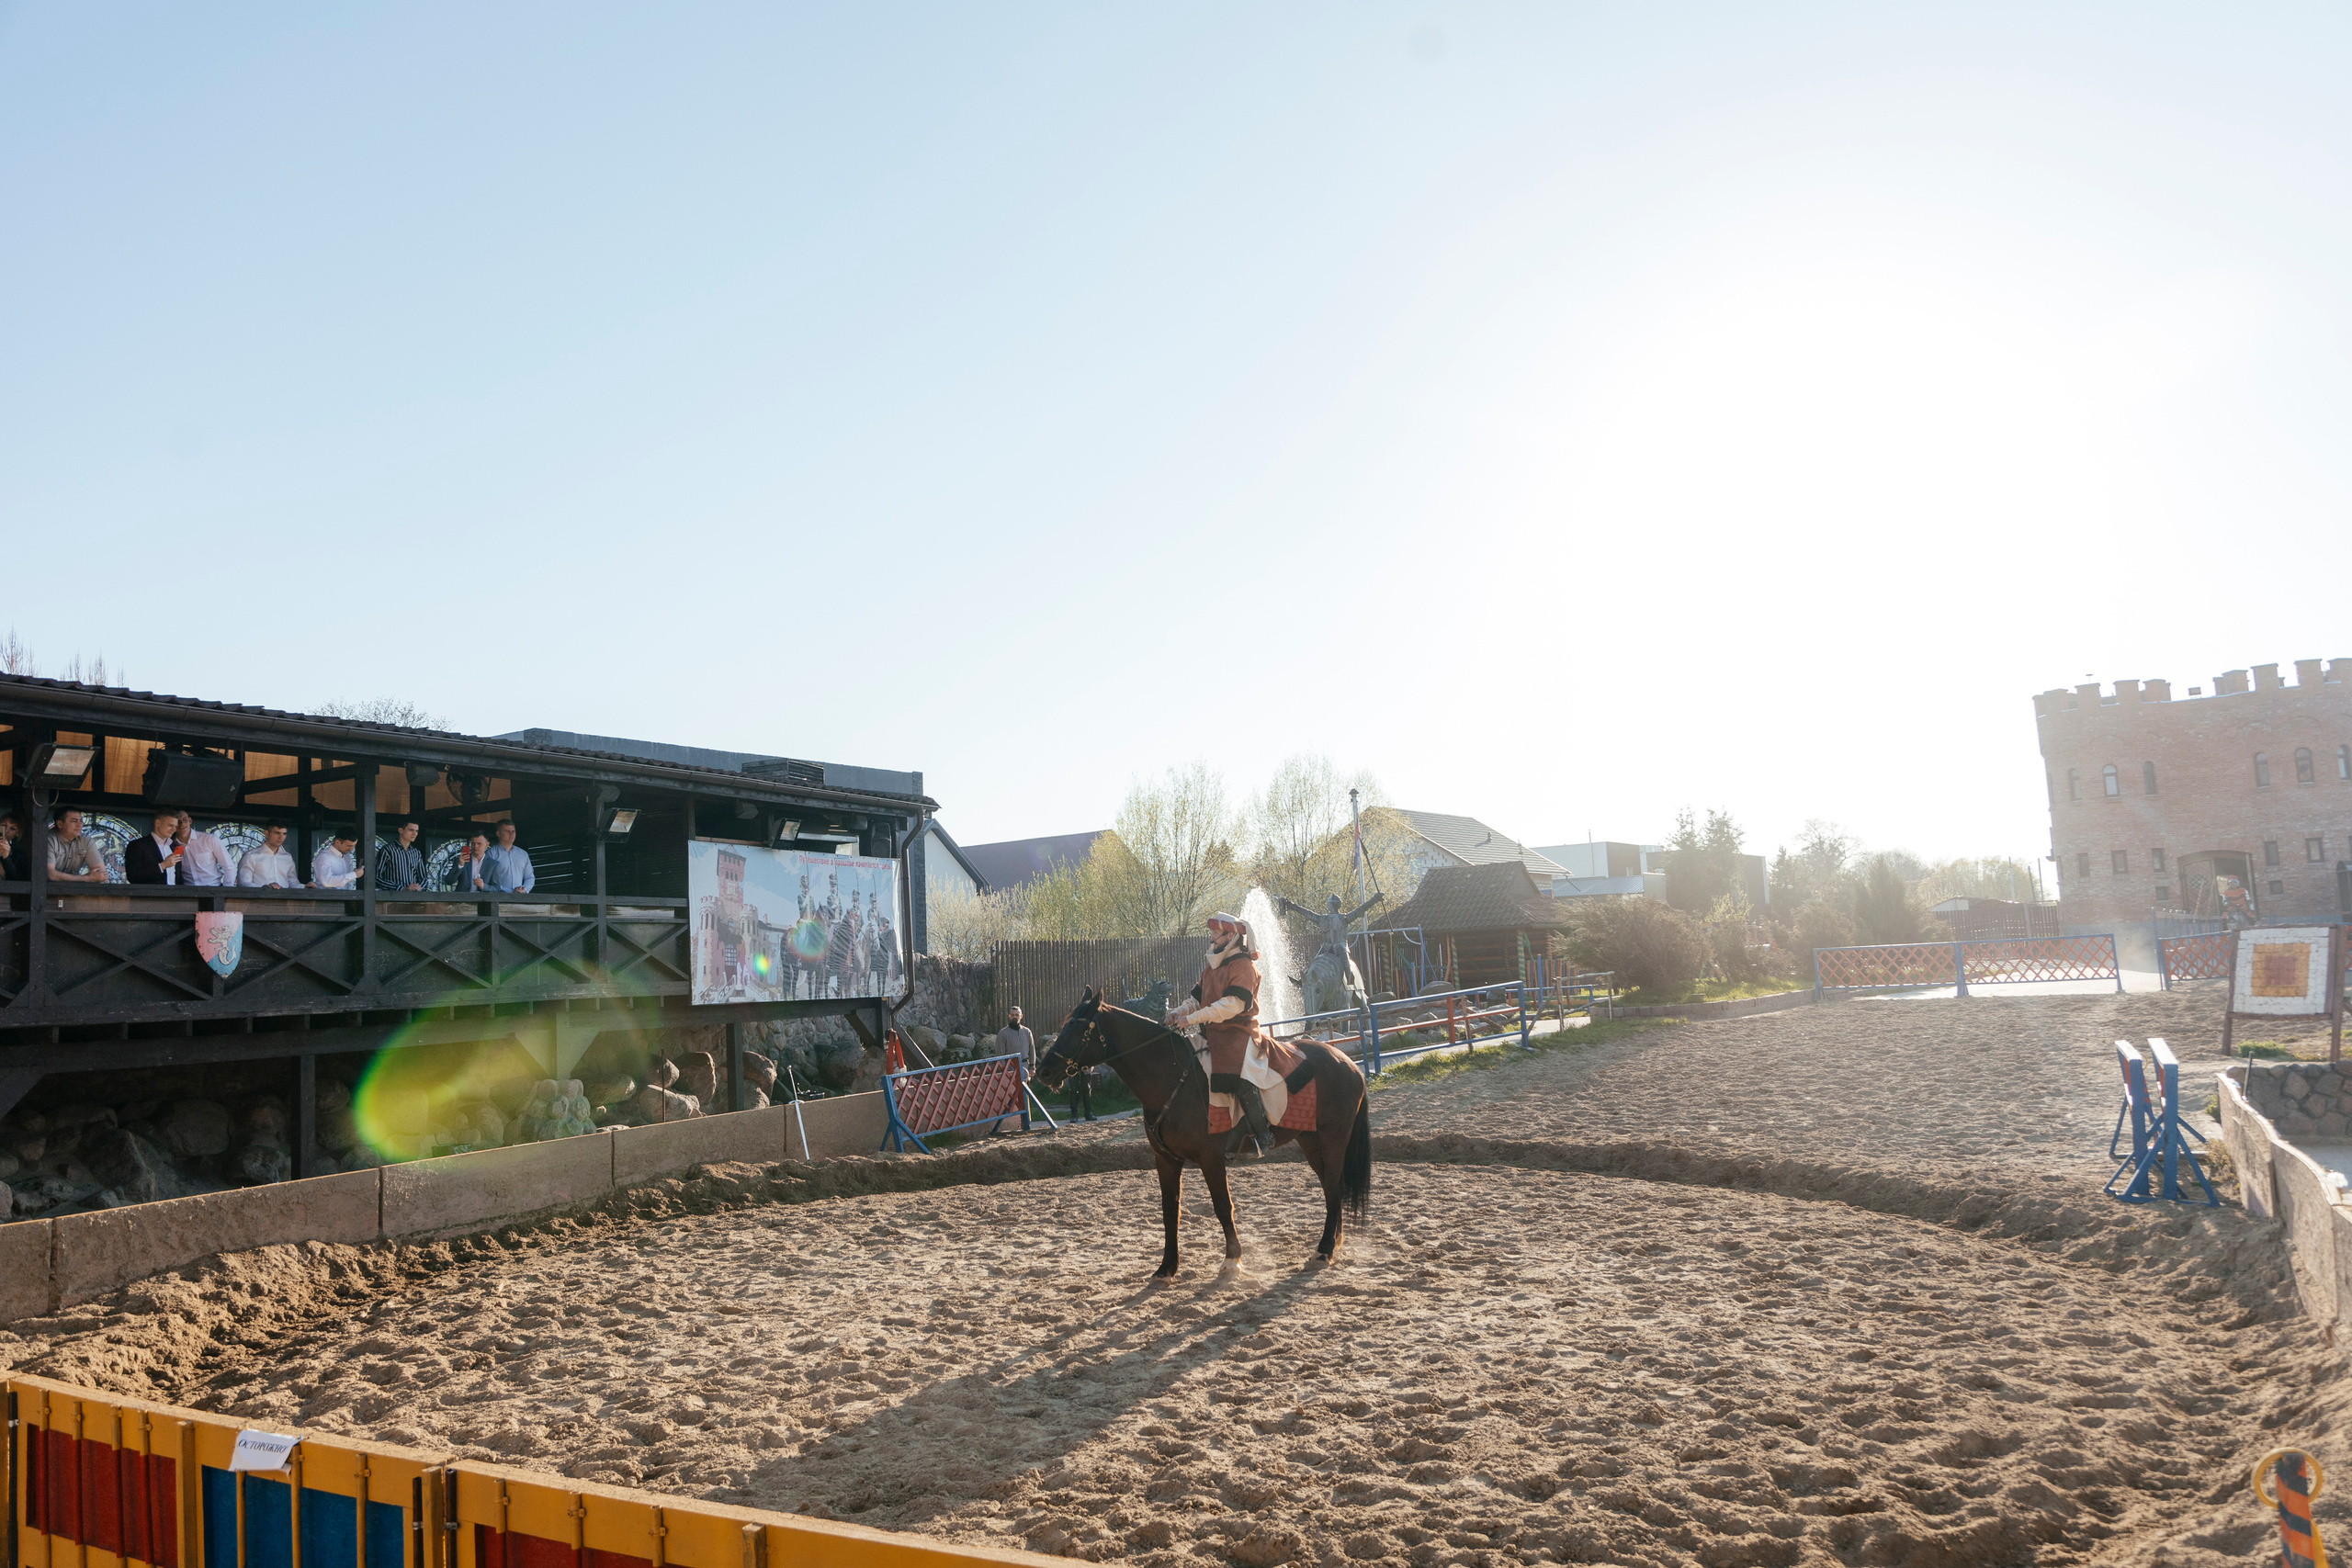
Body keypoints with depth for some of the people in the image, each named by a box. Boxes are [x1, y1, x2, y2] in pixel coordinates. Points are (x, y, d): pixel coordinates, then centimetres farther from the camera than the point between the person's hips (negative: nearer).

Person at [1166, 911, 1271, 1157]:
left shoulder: (1243, 966, -9)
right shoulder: (1211, 967, 19)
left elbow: (1232, 1004, -20)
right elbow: (1198, 999, 21)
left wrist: (1192, 1018, -24)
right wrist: (1179, 1013, -1)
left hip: (1237, 1032, -9)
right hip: (1211, 1034, 9)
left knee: (1240, 1080, -23)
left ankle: (1262, 1134, -13)